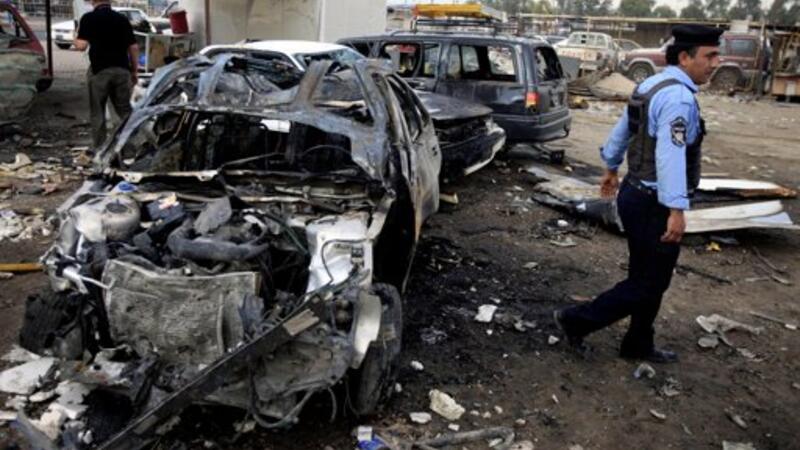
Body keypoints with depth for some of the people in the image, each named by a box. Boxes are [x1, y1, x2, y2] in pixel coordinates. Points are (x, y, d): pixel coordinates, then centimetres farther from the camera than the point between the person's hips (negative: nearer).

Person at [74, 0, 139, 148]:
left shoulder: (88, 18, -4)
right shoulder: (122, 19, 8)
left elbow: (81, 45, -10)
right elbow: (133, 47, 6)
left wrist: (75, 39, 13)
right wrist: (134, 70, 14)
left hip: (99, 70, -3)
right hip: (122, 69, 3)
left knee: (97, 112, 7)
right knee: (125, 109, 11)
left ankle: (100, 148, 9)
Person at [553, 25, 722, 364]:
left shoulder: (652, 86, 11)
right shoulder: (678, 96, -20)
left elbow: (622, 129, 22)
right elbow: (670, 155, -29)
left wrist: (611, 168, 35)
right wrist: (677, 209, -31)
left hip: (636, 194, 10)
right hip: (654, 204, -10)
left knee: (647, 277, 19)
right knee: (649, 284, 3)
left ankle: (638, 345, 32)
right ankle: (576, 320, 9)